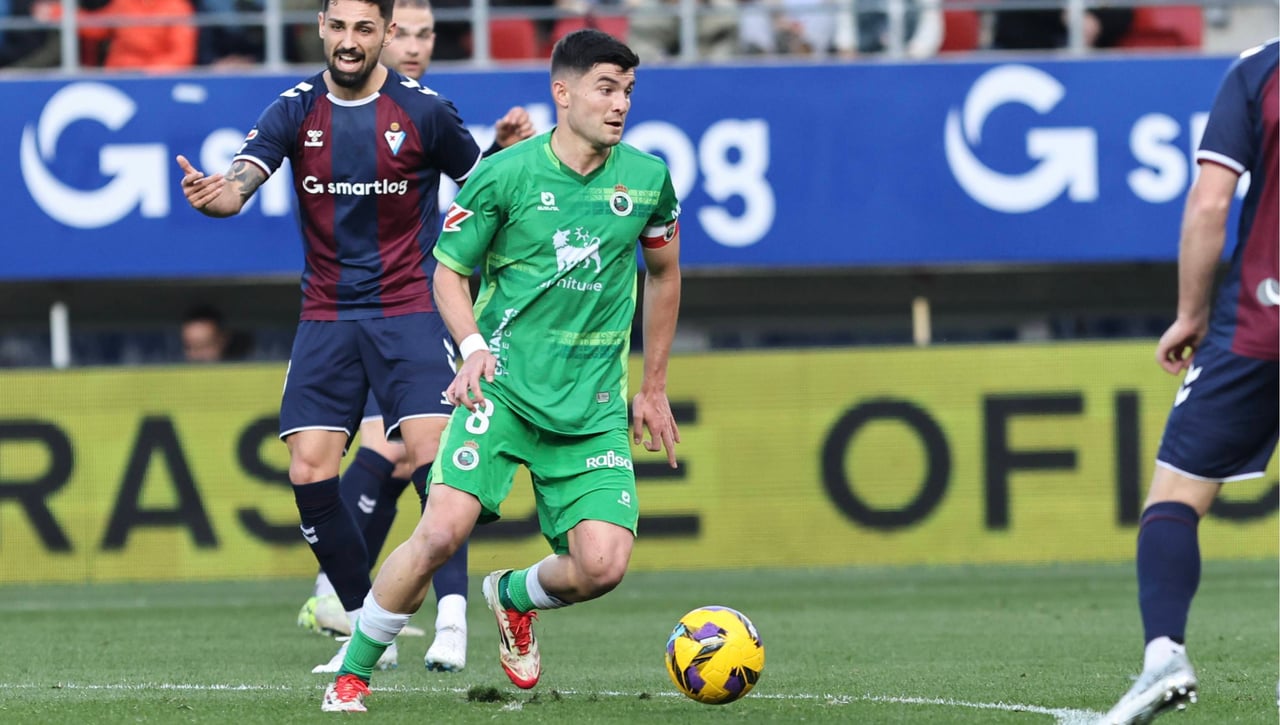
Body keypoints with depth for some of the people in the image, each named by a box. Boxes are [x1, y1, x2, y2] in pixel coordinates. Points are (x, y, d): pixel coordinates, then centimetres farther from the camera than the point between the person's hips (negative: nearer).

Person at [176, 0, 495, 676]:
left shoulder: (423, 111, -4)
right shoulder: (295, 111, 0)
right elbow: (240, 182, -15)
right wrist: (214, 194, -38)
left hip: (409, 309, -3)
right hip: (326, 317, 3)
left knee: (432, 453, -18)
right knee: (309, 470, -6)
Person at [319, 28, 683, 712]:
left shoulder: (646, 179, 3)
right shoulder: (505, 174, -6)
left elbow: (663, 273, 20)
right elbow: (448, 271, 4)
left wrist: (654, 388, 22)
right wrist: (473, 347, -15)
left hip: (594, 406, 3)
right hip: (503, 385, -3)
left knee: (603, 564, -14)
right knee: (442, 531, -21)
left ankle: (513, 596, 22)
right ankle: (352, 674, -1)